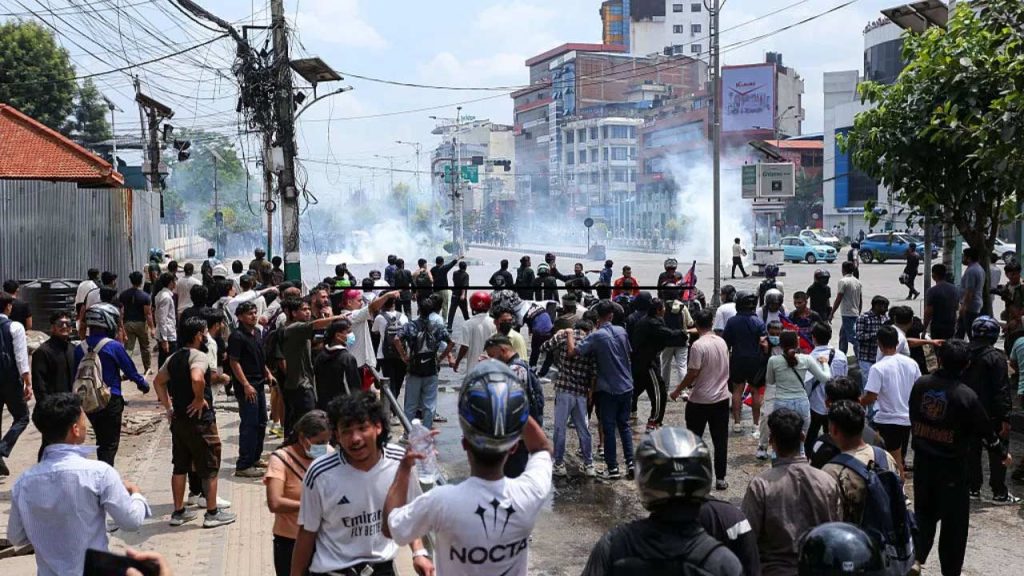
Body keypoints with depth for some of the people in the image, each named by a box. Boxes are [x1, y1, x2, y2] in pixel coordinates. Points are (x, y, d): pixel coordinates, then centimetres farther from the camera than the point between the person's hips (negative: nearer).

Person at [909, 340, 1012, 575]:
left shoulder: (921, 385, -4)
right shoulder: (966, 396, -16)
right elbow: (985, 431, -6)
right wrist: (1003, 454, 11)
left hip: (922, 461, 4)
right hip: (951, 466, -4)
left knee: (924, 512, 19)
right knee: (954, 520, 10)